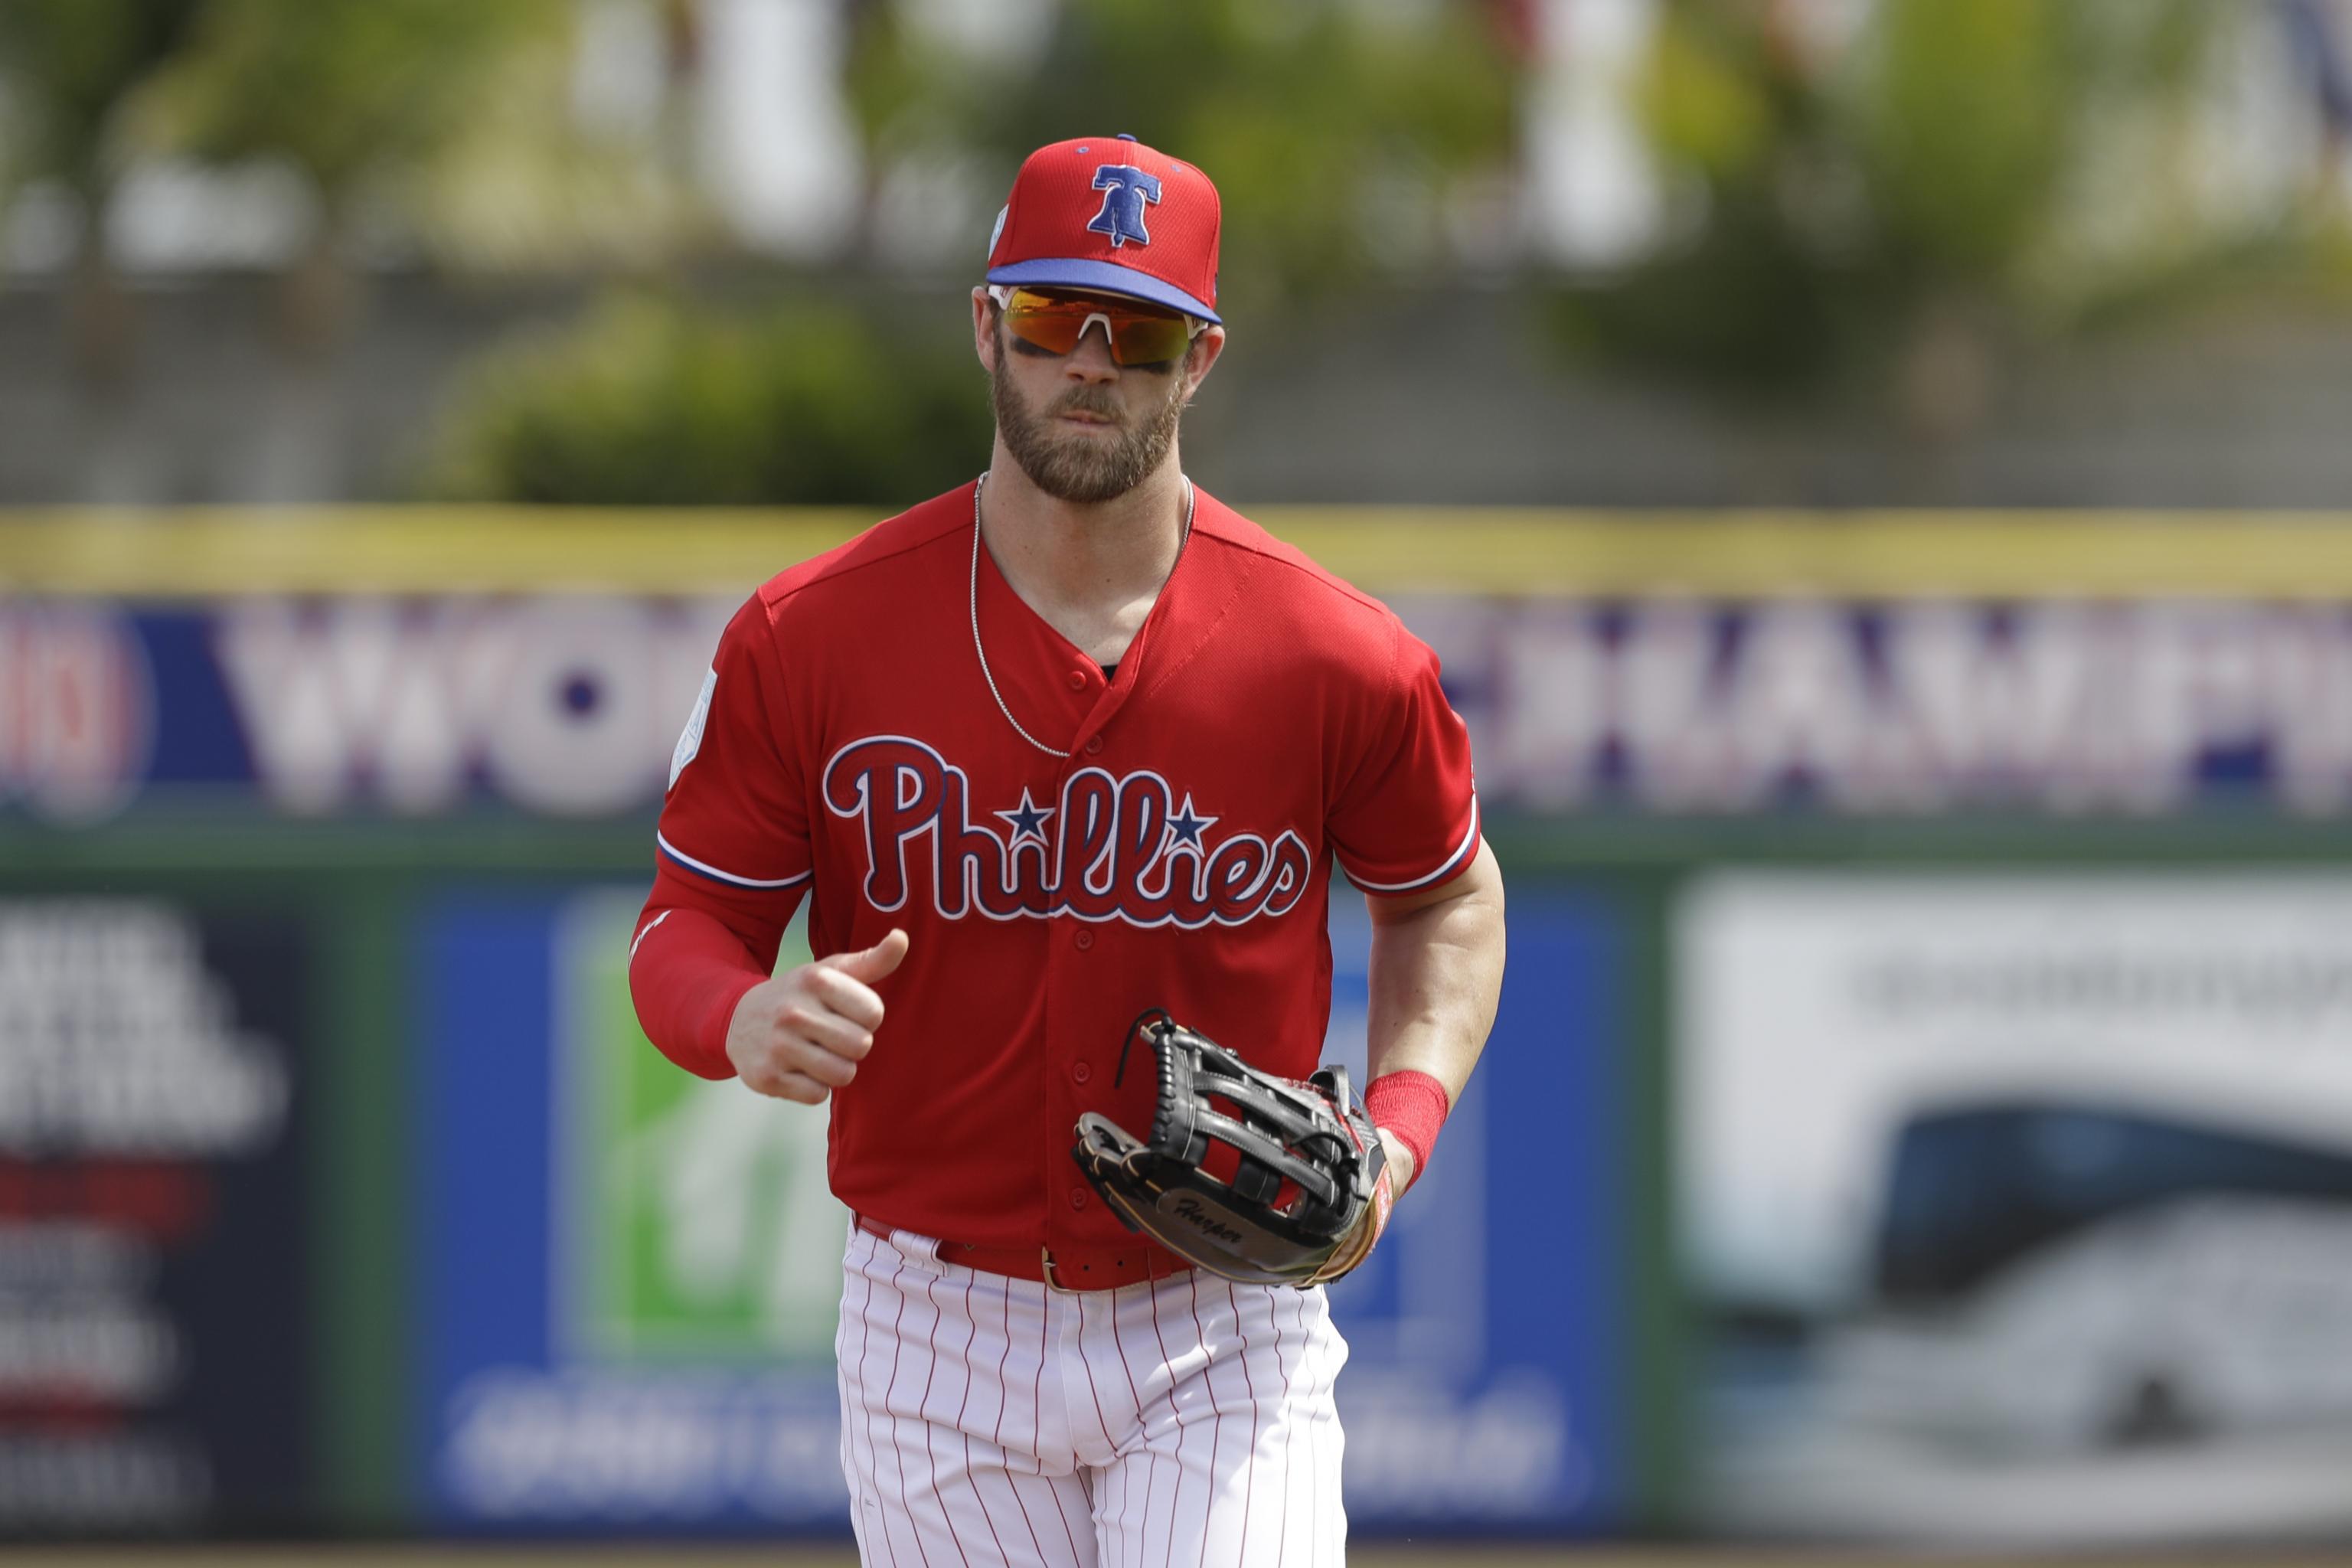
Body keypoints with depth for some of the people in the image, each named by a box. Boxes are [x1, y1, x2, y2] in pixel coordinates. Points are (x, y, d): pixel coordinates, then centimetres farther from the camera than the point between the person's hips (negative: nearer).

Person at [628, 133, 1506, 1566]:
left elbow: (1447, 899, 11)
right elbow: (684, 924, -1)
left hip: (1225, 1336, -1)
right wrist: (744, 1021, -25)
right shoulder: (810, 640, -6)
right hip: (939, 1328, 1)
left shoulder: (1340, 661, -6)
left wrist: (1400, 1125, -6)